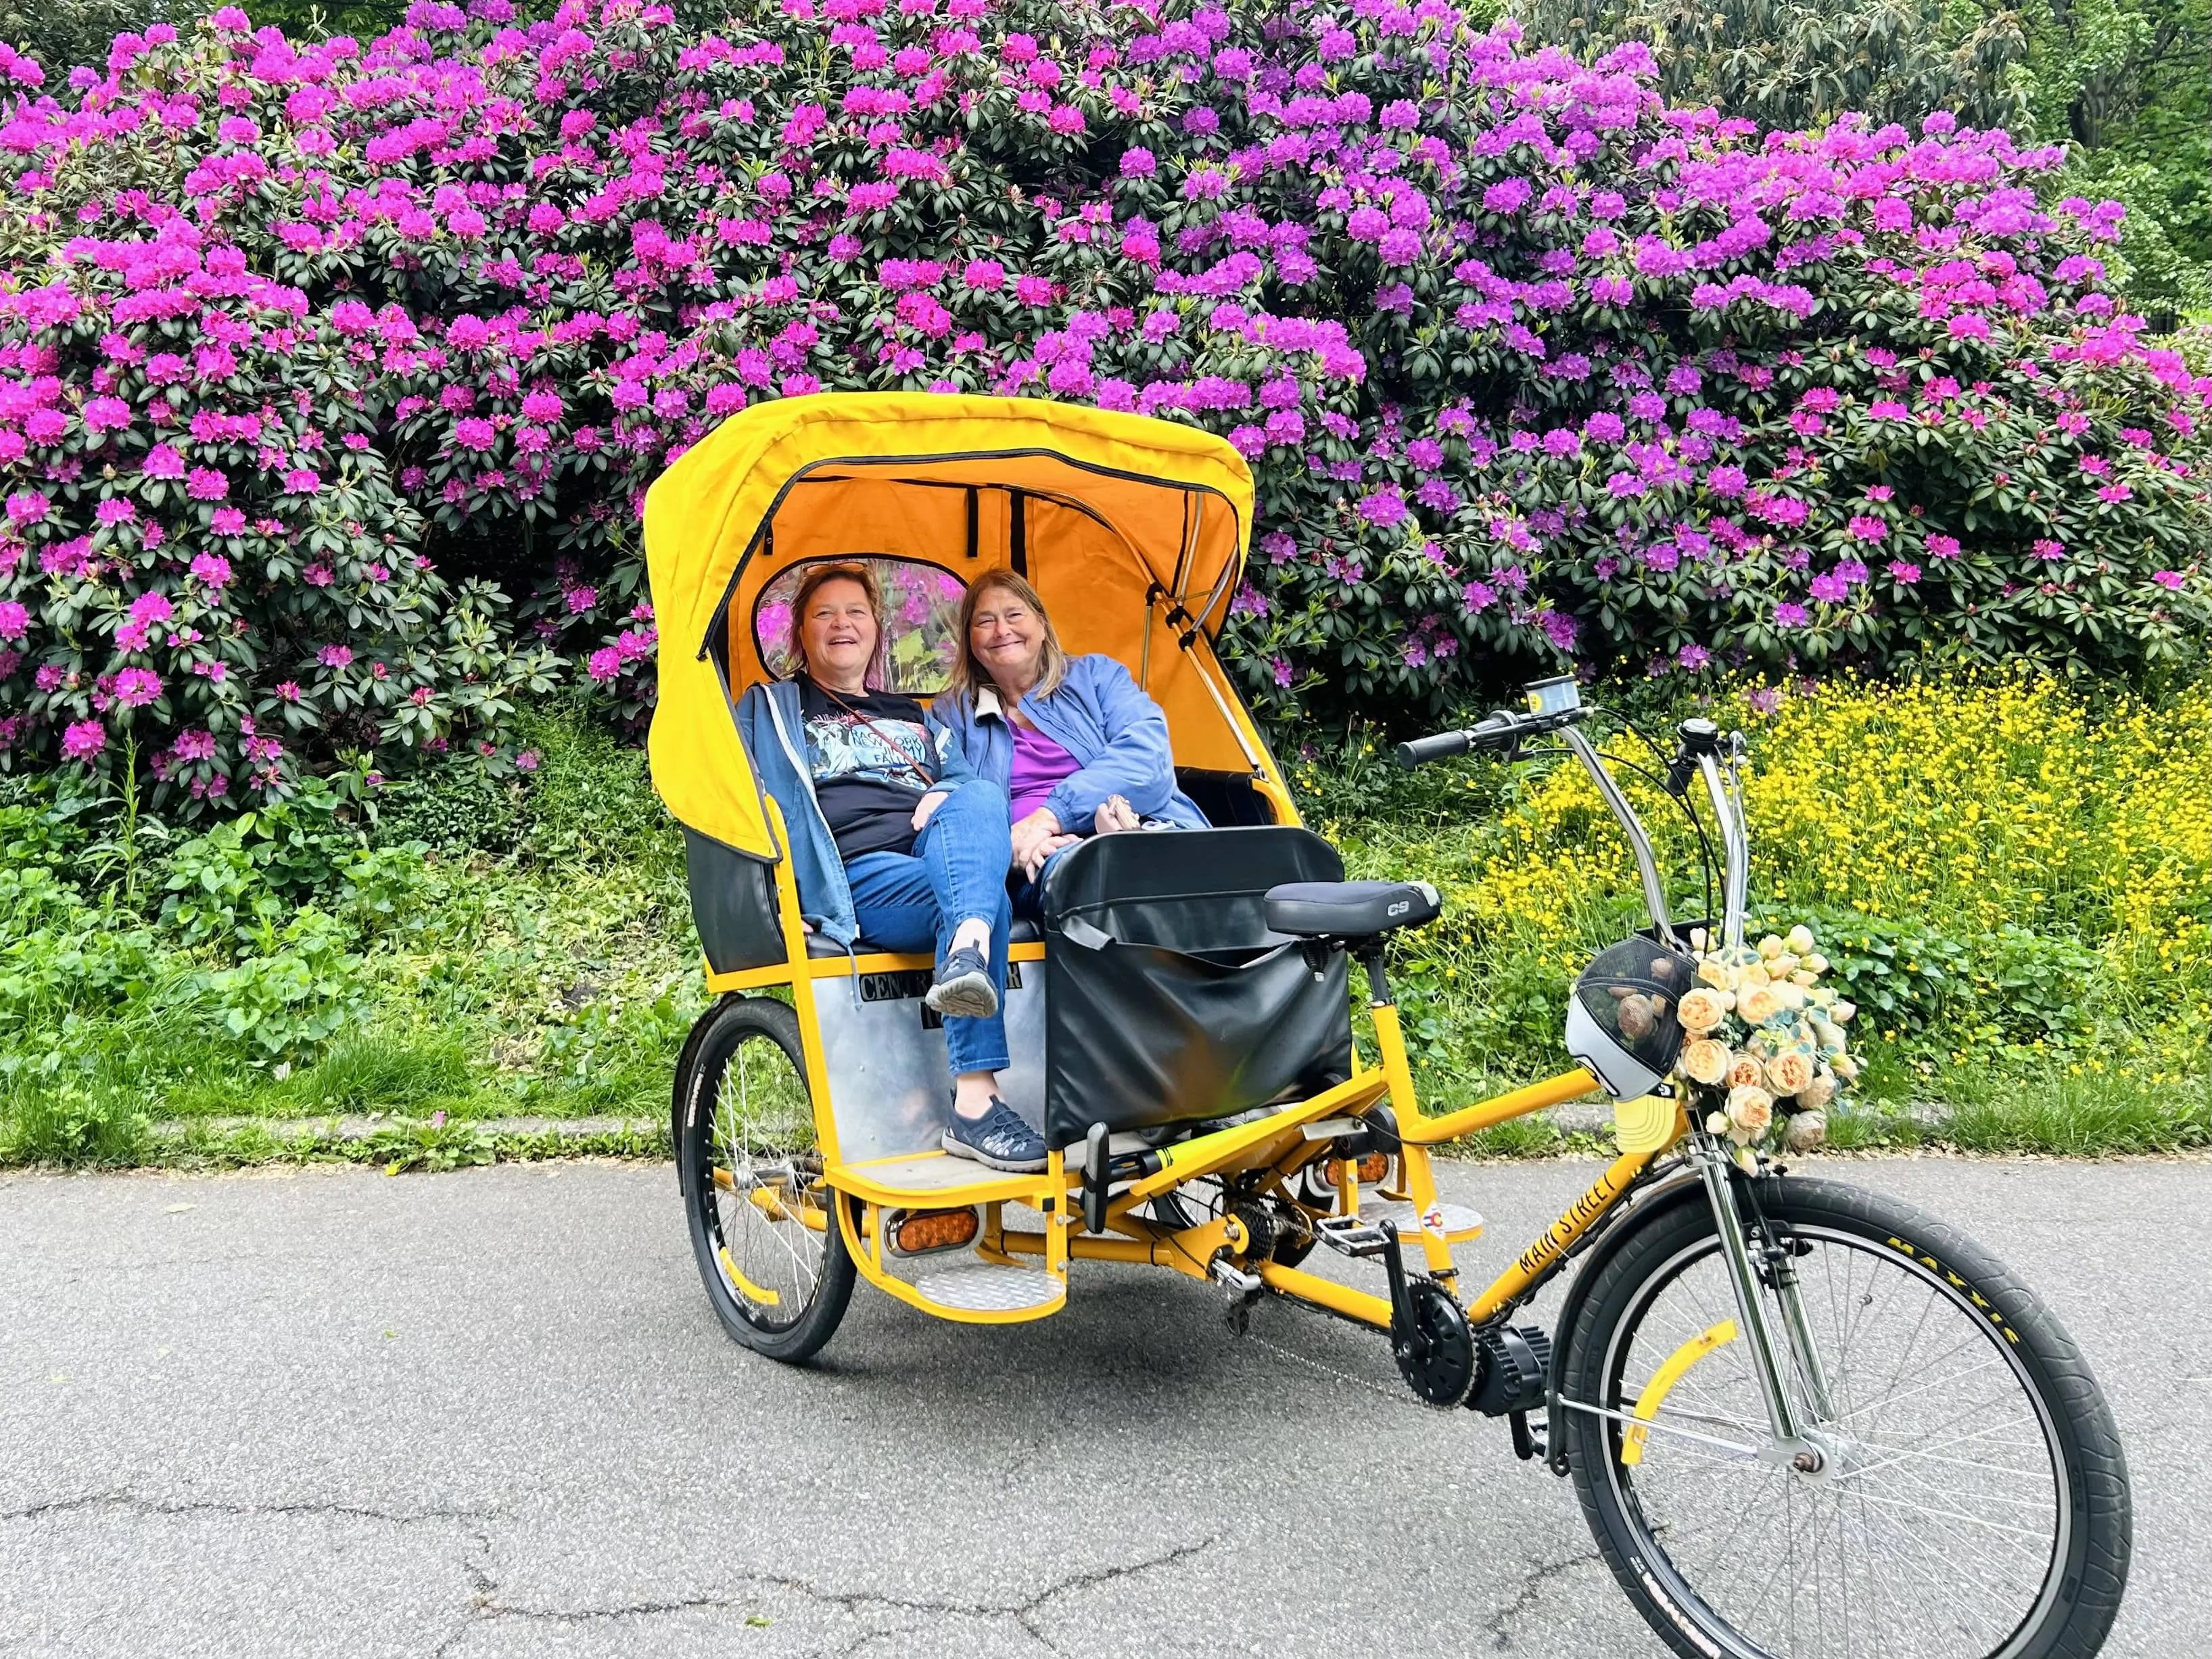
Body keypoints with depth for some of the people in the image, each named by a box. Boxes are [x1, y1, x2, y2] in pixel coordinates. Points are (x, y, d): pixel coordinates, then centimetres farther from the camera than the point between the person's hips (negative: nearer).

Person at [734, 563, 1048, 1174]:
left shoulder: (913, 718, 36)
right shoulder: (770, 710, 25)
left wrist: (950, 799, 3)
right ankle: (974, 1105, -46)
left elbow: (968, 778, 29)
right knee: (986, 897, -35)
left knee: (979, 797, -32)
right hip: (857, 876, -3)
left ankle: (967, 953, -59)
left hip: (944, 854, 4)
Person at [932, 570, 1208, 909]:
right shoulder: (953, 712, 23)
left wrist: (1054, 814, -13)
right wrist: (1005, 846, -16)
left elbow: (1146, 753, 1)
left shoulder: (1096, 675, 21)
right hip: (1046, 855, 0)